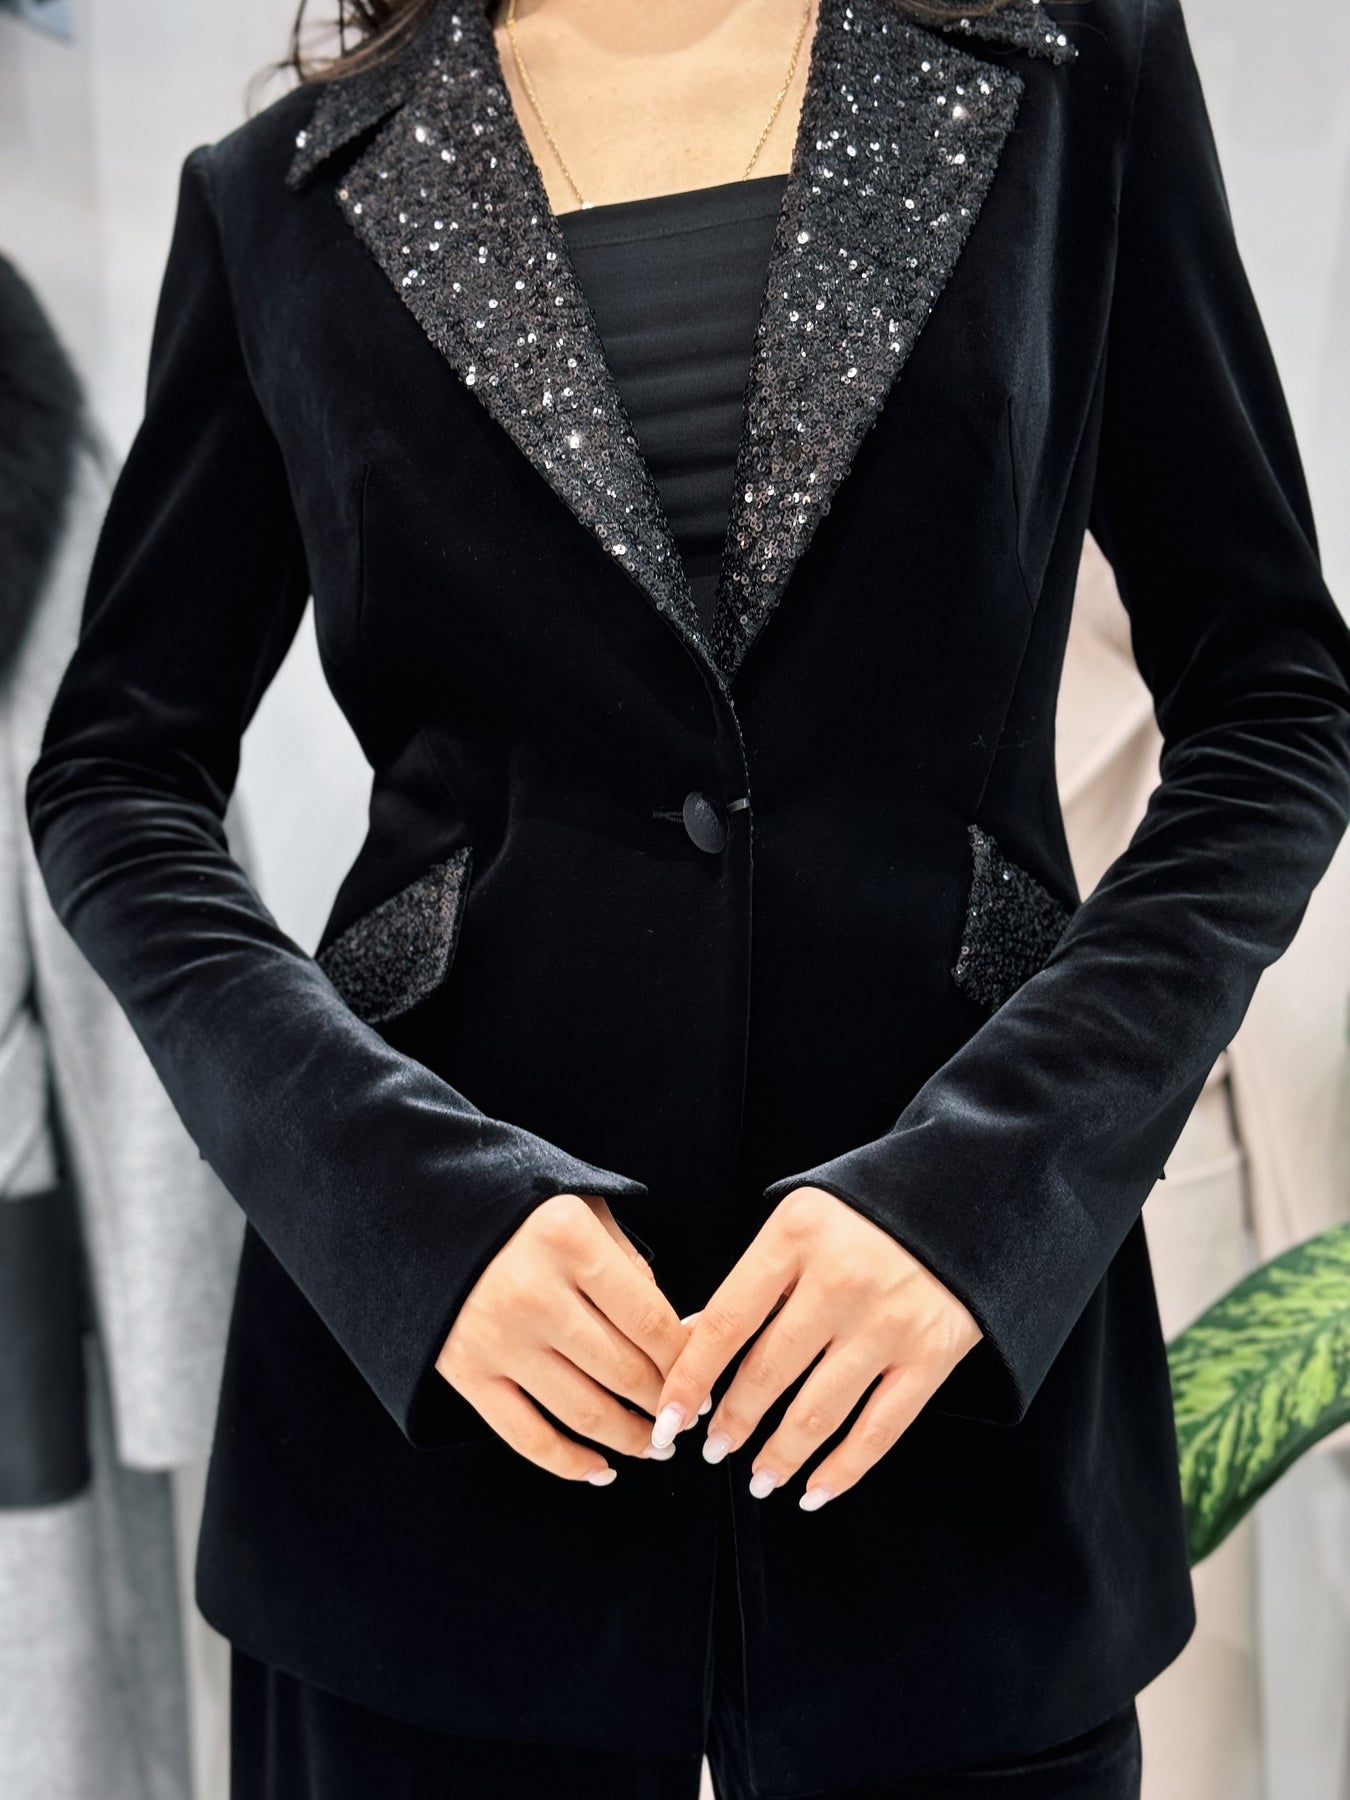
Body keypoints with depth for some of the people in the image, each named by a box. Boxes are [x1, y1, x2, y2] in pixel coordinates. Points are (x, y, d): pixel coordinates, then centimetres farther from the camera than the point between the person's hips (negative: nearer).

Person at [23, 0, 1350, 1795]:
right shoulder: (281, 196, 5)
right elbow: (116, 766, 6)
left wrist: (984, 1183, -12)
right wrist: (403, 1202, -11)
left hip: (956, 1353, 0)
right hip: (445, 1376, 1)